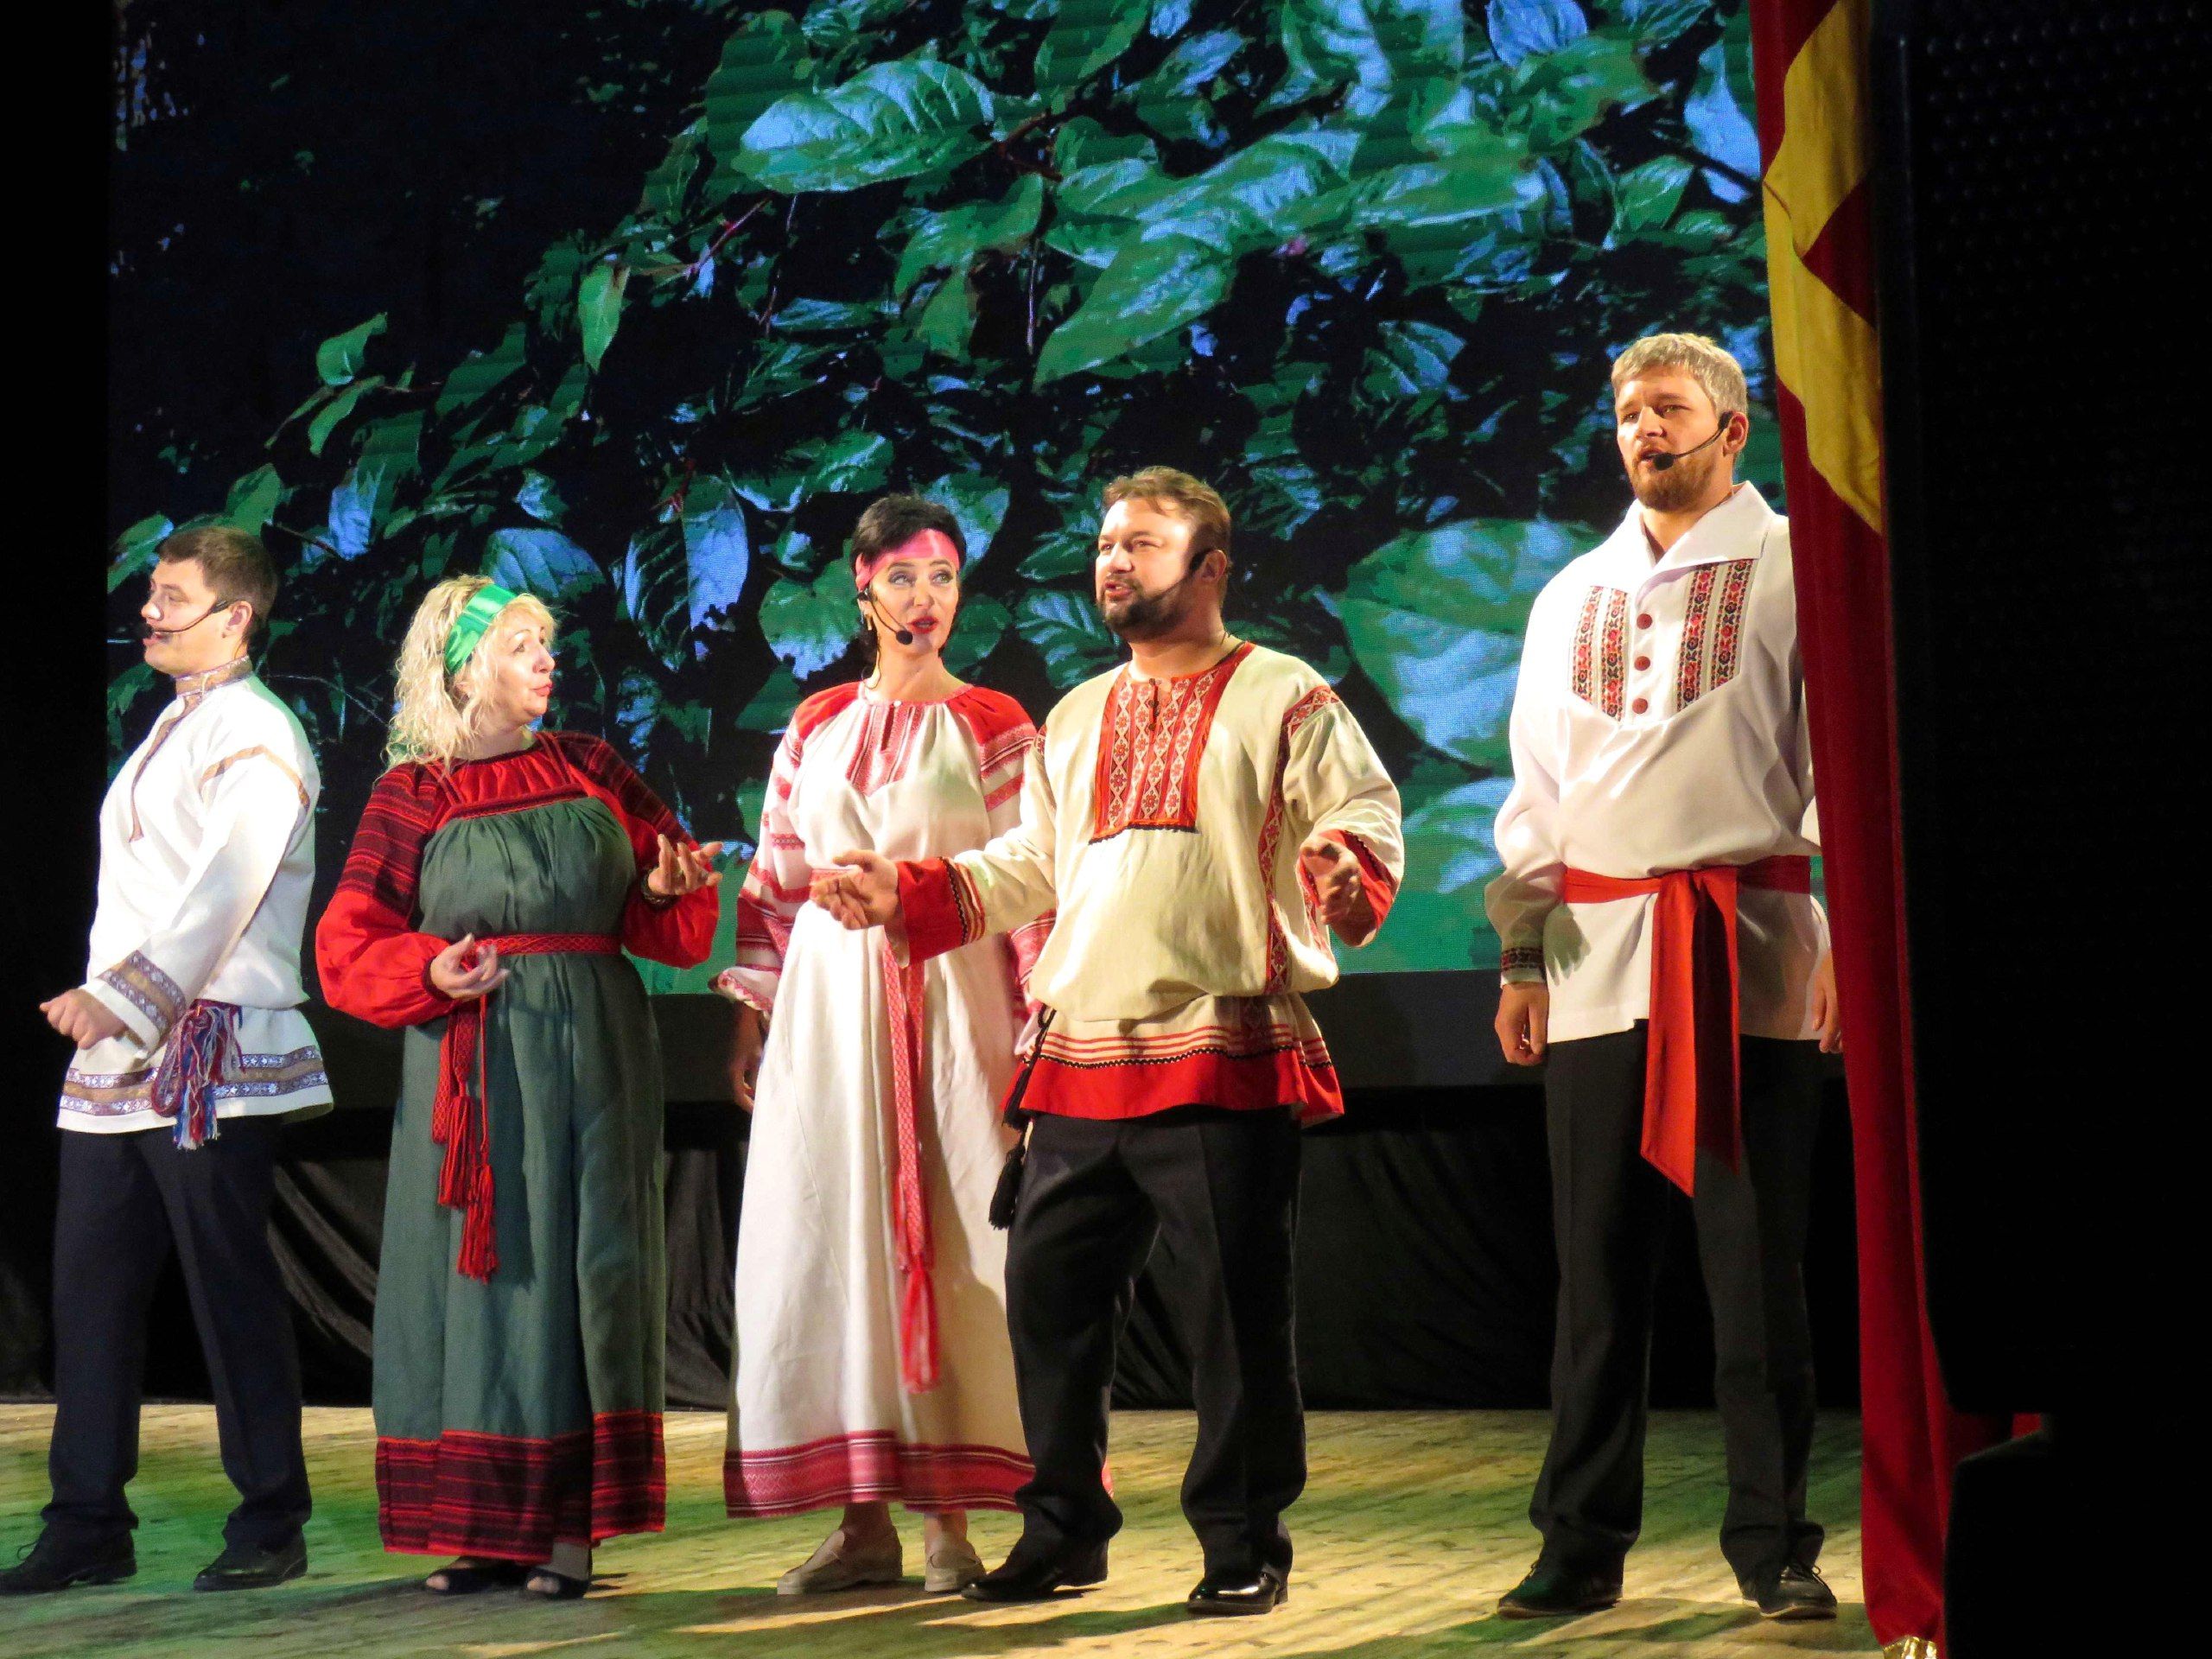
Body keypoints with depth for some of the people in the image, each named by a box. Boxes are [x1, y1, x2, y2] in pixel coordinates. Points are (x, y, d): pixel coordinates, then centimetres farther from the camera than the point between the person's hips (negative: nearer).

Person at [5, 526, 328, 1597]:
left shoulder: (256, 736, -7)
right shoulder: (170, 729, 20)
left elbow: (221, 895, -17)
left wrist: (122, 998, -21)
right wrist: (94, 1004, 11)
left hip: (206, 1055, -9)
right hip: (113, 1060, 9)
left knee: (232, 1292, -4)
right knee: (91, 1289, 8)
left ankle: (270, 1527, 4)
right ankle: (88, 1528, 14)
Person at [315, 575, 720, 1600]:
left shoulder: (590, 769, 10)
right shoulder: (411, 796, 3)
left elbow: (670, 893, 14)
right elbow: (349, 946, 1)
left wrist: (667, 888, -9)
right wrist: (431, 975, -17)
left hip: (594, 1056, 1)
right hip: (474, 1068, -1)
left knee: (583, 1265, -2)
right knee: (478, 1271, 0)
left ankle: (571, 1525, 1)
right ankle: (488, 1527, 8)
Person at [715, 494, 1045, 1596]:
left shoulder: (993, 725, 4)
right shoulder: (816, 728, 13)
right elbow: (776, 883, 12)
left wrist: (1038, 1028, -8)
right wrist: (749, 1018, 7)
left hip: (950, 998, -3)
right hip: (829, 1001, 3)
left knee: (947, 1236, -5)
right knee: (827, 1239, 0)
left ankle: (946, 1515, 1)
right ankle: (863, 1523, 6)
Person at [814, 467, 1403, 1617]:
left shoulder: (1284, 698, 3)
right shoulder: (1075, 719, 22)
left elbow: (1365, 818, -5)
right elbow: (1026, 868, 25)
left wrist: (1345, 871, -27)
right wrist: (903, 895, 16)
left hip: (1223, 1063, -6)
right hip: (1079, 1065, 6)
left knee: (1233, 1308, -2)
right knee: (1051, 1295, 8)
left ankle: (1243, 1545, 11)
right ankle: (1063, 1530, 22)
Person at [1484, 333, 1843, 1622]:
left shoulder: (1794, 566, 6)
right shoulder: (1574, 594, 19)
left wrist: (1852, 936, -9)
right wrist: (1522, 952, 11)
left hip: (1752, 948, -4)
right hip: (1599, 959, 4)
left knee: (1756, 1263, -1)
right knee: (1598, 1267, 4)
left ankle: (1774, 1544, 9)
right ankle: (1583, 1545, 11)